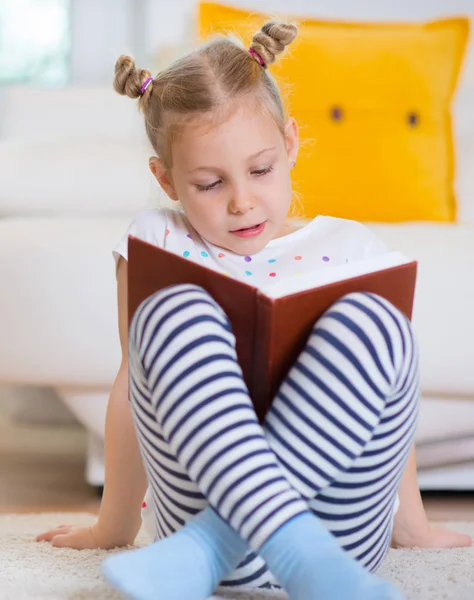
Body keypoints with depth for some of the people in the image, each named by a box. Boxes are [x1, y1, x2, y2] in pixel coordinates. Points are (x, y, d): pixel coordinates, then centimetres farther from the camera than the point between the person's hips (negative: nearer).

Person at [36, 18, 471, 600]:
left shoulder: (348, 247, 11)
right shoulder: (157, 243, 9)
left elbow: (391, 390, 19)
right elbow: (134, 383, 14)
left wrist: (411, 519, 24)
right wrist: (115, 524, 21)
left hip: (341, 526, 1)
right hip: (201, 504, -1)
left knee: (372, 321, -24)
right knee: (173, 313, -24)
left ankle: (204, 550, -31)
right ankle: (300, 552, -41)